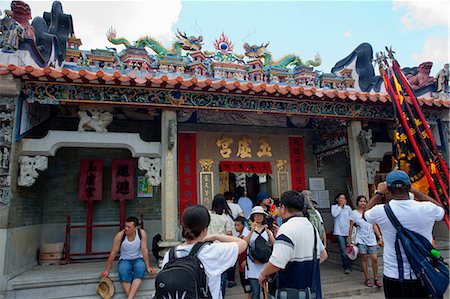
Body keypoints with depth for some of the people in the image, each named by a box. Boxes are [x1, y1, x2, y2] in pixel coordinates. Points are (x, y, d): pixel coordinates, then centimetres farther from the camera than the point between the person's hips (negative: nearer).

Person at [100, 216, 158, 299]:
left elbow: (144, 250, -12)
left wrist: (148, 267, -14)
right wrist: (107, 270, -7)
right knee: (123, 272, -33)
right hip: (125, 260, 0)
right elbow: (113, 253, -10)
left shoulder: (142, 233, -15)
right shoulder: (120, 235, -16)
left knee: (140, 269, -33)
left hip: (138, 259, 0)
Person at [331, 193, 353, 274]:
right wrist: (340, 206, -10)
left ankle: (346, 266, 22)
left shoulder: (348, 207, 8)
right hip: (339, 231, -3)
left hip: (348, 231, 3)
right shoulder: (334, 206, 2)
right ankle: (347, 267, 3)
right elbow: (334, 214, -16)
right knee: (343, 250, -7)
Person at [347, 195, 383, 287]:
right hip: (361, 239, -2)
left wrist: (380, 237, 2)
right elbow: (351, 227, 1)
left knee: (374, 258, -3)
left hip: (372, 238, 2)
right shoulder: (354, 213, 1)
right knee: (364, 258, 1)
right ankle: (367, 279, 12)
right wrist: (349, 239, -3)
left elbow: (375, 226, 10)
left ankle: (376, 279, 12)